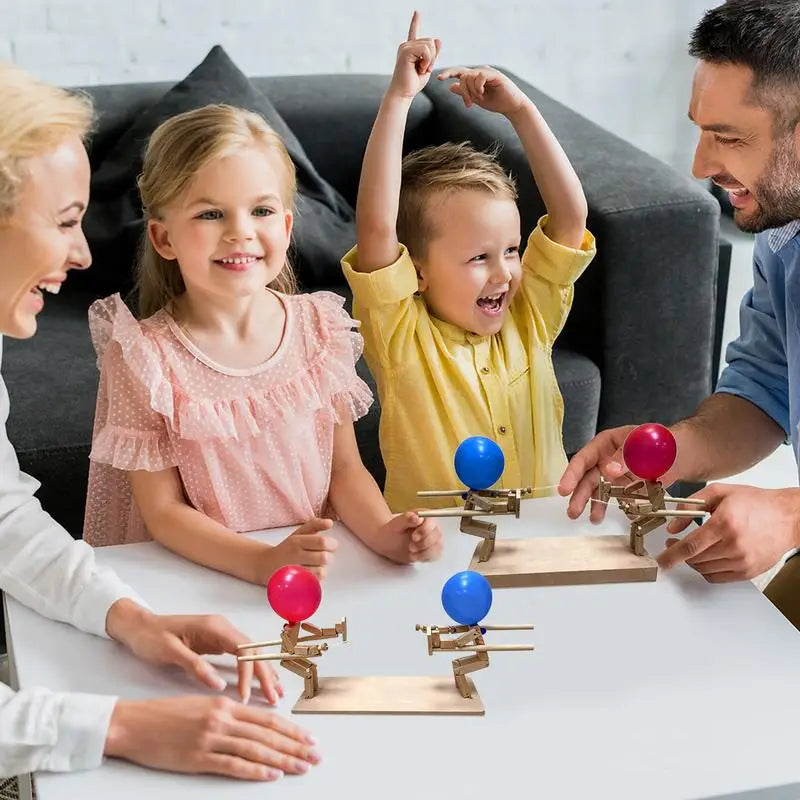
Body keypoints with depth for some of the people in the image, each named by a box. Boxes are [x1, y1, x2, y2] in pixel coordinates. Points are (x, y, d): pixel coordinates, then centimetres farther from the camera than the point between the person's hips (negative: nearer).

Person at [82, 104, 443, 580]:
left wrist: (384, 533, -13)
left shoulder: (320, 327, 2)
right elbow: (163, 510, -8)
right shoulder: (145, 354, -8)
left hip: (323, 569, 3)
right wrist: (263, 562, -22)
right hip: (200, 576, -3)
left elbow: (345, 469, 7)